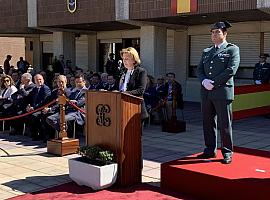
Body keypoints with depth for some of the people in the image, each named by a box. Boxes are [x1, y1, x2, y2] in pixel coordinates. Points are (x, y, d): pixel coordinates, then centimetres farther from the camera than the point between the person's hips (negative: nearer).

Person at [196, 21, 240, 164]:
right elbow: (199, 69, 14)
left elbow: (231, 70, -11)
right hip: (206, 93, 6)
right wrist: (204, 81, -7)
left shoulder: (232, 49, 1)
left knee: (225, 124, -1)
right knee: (208, 123, 10)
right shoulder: (206, 52, 19)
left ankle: (227, 153, 9)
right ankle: (210, 150, 22)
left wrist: (214, 83, -15)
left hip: (222, 92, -6)